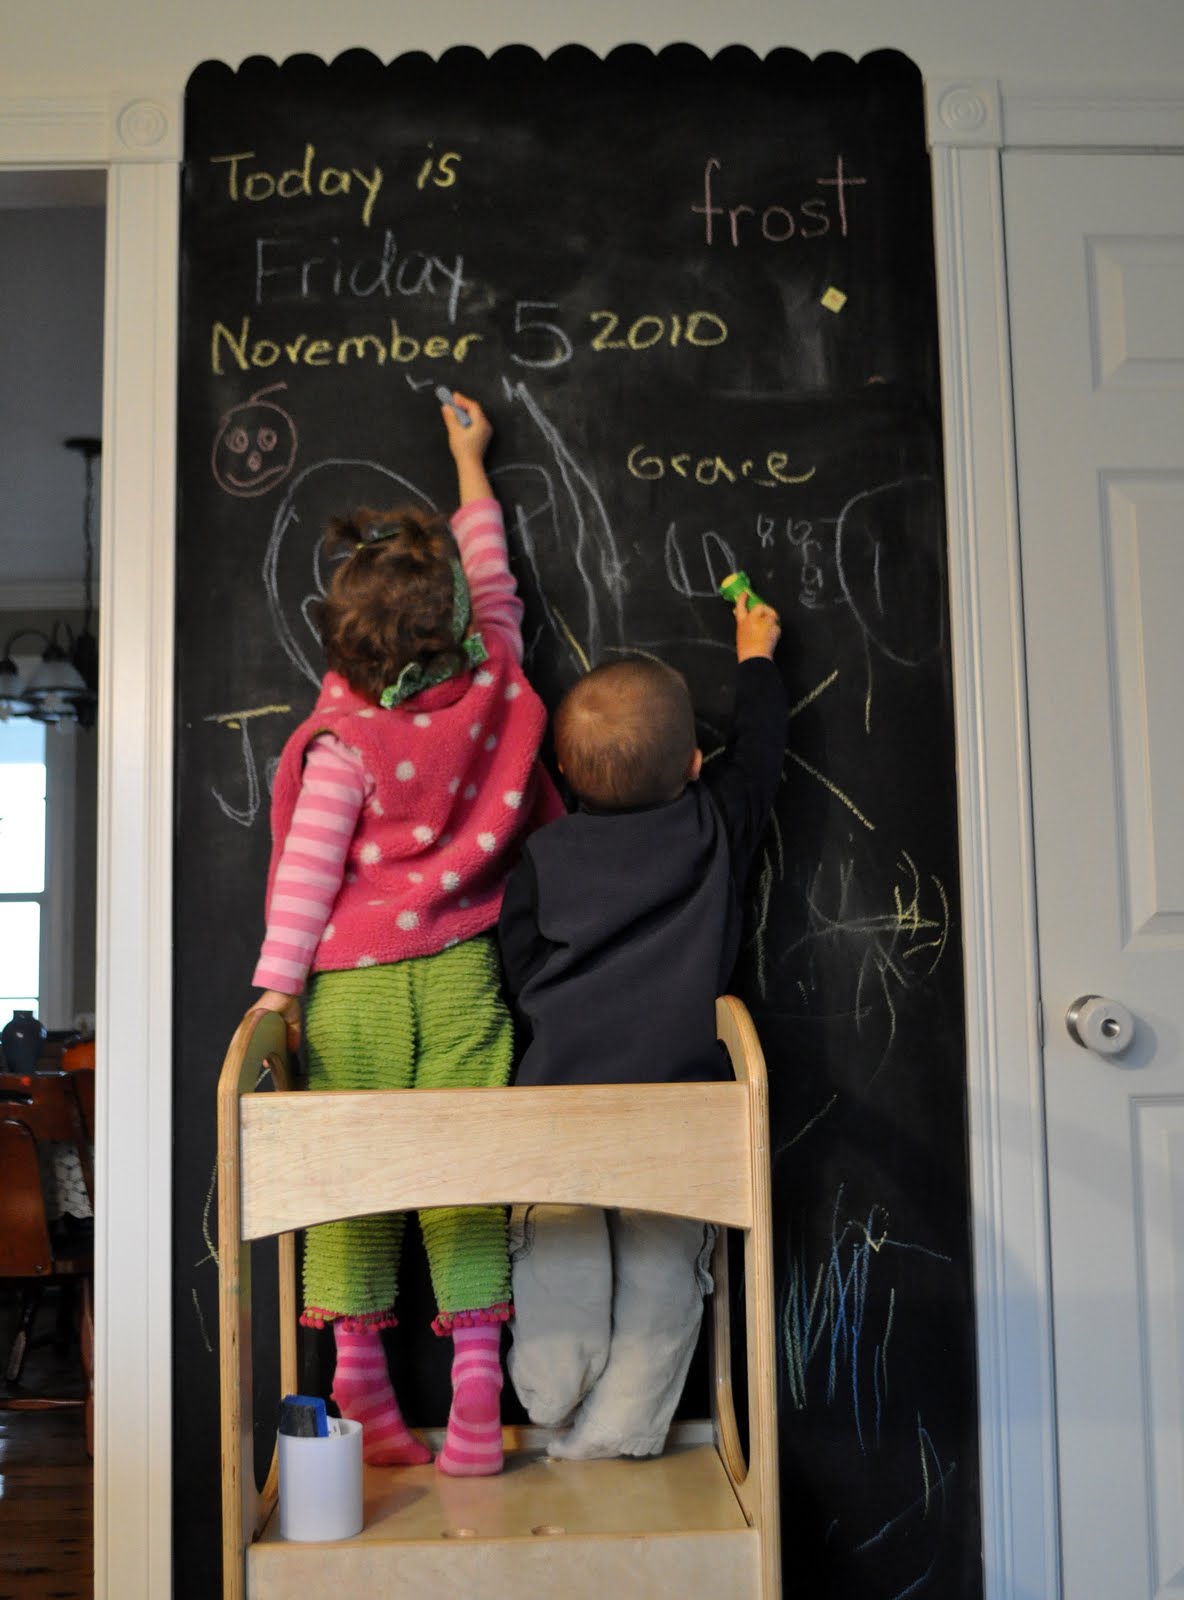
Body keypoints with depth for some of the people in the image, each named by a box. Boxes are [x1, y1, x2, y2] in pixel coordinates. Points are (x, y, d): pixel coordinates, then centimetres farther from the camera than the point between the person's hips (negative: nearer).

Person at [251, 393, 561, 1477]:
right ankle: (475, 1392, 5)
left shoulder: (343, 740, -10)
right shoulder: (495, 685, -1)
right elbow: (495, 586, 17)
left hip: (351, 986, -2)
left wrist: (277, 983, -3)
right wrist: (471, 466, 30)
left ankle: (359, 1386, 15)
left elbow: (307, 868, -10)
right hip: (457, 972, 2)